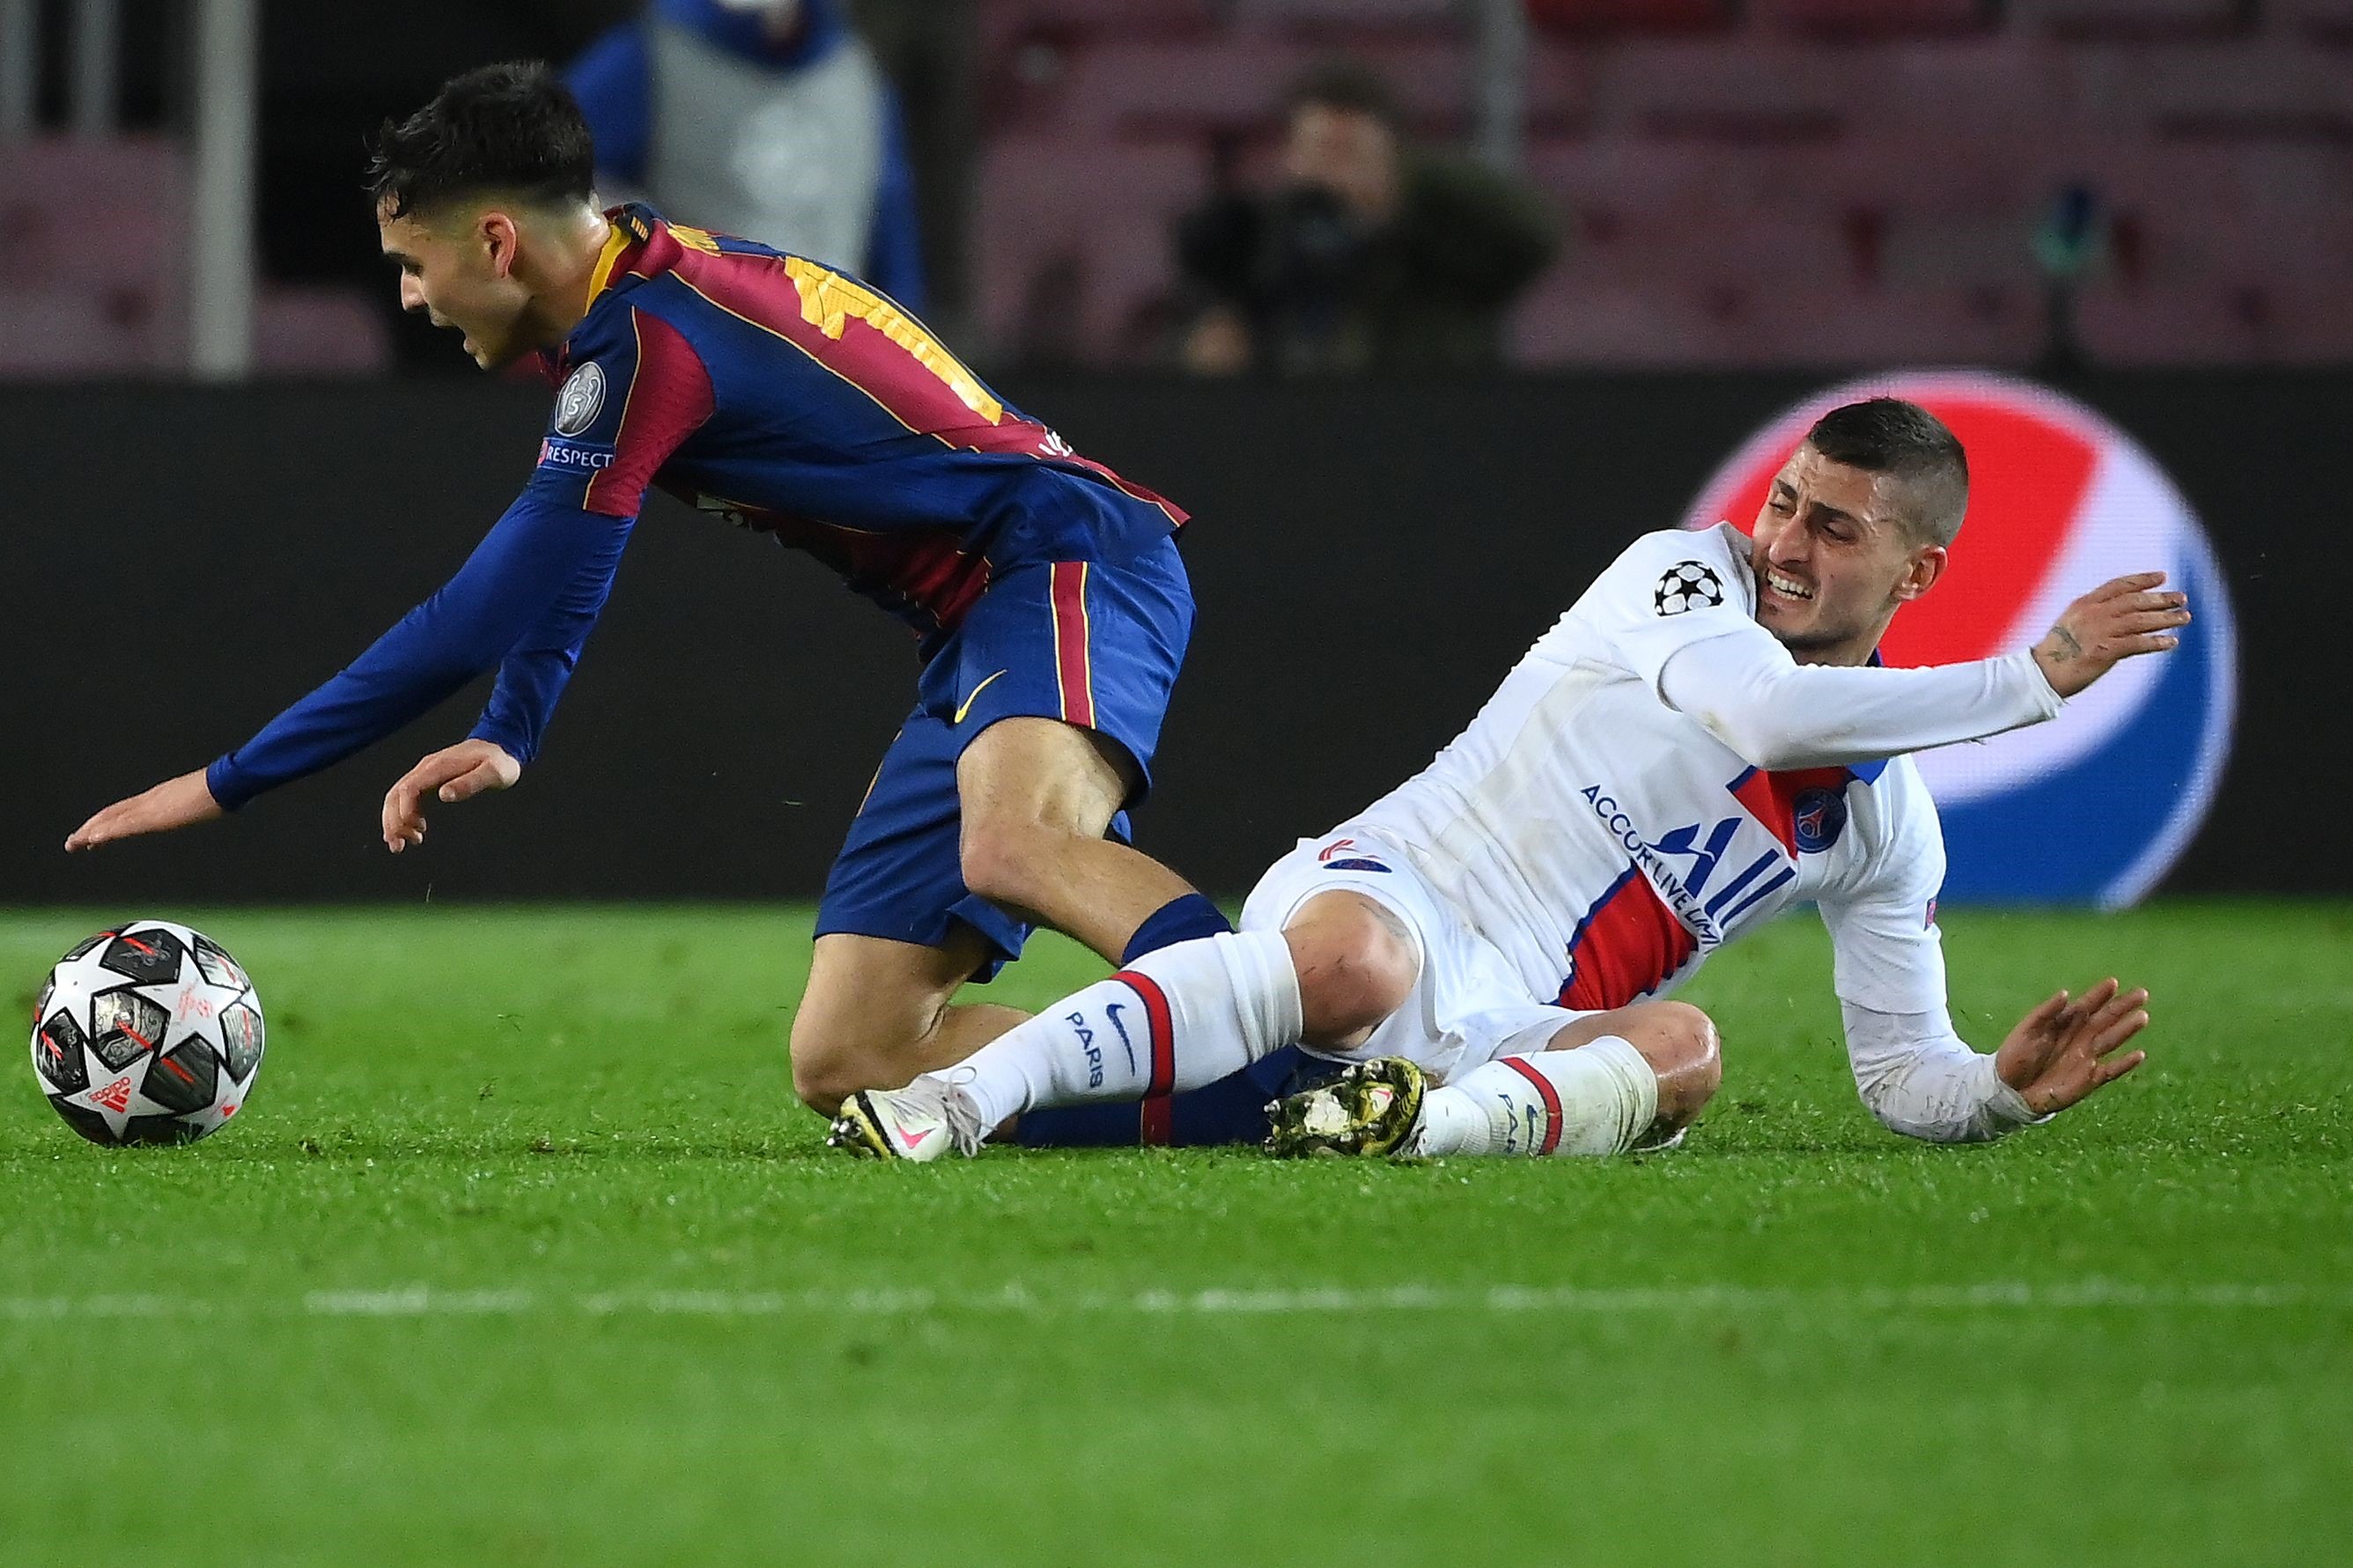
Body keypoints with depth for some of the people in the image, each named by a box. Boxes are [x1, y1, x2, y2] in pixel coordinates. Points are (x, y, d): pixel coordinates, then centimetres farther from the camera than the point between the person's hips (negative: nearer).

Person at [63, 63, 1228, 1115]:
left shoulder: (647, 343, -18)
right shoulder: (636, 287, 11)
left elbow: (478, 623, -17)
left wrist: (224, 786, -10)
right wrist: (508, 739, 22)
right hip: (971, 635, 10)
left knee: (1012, 841, -42)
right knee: (844, 1058, -1)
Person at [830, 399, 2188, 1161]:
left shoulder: (1886, 823, 15)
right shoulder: (1682, 576, 3)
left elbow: (1906, 1070, 18)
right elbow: (1767, 710, -19)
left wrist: (2008, 1089, -6)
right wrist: (2036, 680, -14)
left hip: (1527, 1035, 4)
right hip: (1388, 890, -3)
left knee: (1683, 1044, -31)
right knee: (1348, 961, -40)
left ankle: (1446, 1121, -58)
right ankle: (959, 1100, -49)